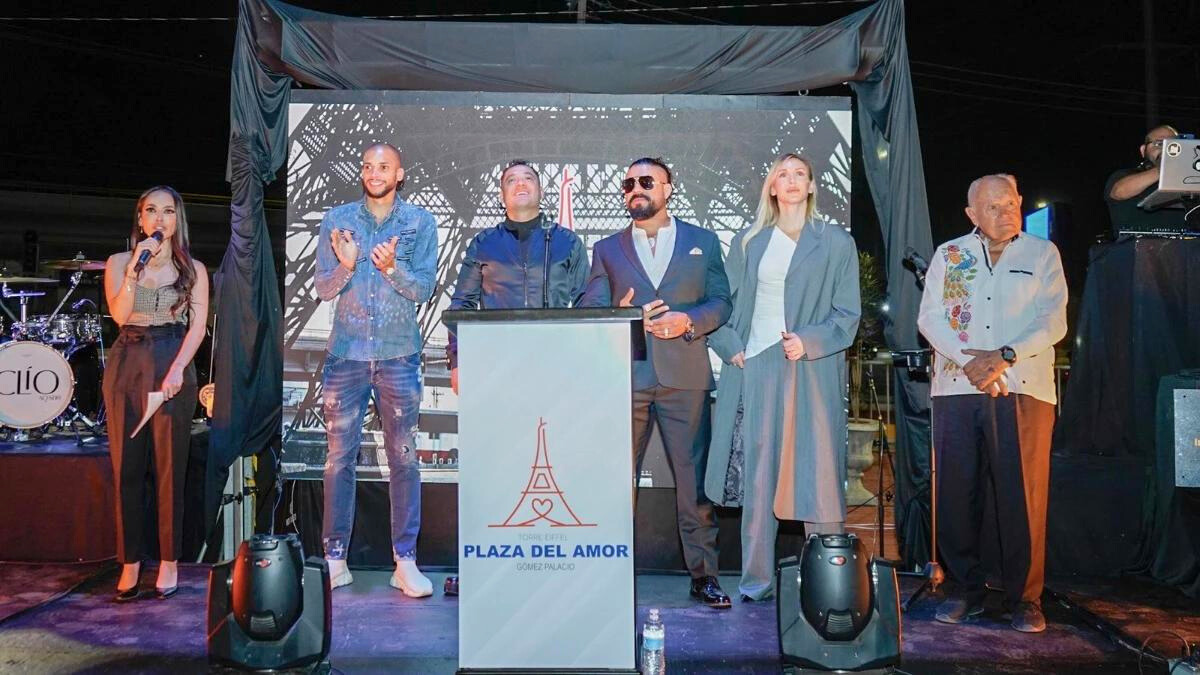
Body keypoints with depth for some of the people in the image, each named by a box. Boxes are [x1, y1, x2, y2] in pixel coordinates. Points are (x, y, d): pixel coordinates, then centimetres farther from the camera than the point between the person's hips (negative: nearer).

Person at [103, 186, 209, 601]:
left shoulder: (192, 269, 9)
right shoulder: (119, 262, 11)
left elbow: (197, 325, 0)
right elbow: (119, 315, -3)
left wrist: (177, 370, -13)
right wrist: (137, 267, -12)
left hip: (173, 365, -1)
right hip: (127, 364, 1)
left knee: (170, 466, -1)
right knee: (127, 465, 0)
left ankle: (169, 562, 7)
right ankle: (130, 563, 7)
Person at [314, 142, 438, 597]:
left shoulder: (420, 222, 4)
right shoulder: (337, 220, 7)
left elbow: (424, 290, -2)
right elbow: (323, 289, 4)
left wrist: (392, 268, -19)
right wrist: (346, 267, -16)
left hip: (399, 355, -1)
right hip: (346, 354, 1)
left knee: (404, 458, 1)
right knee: (340, 457, 3)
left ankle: (406, 560, 7)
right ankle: (335, 558, 12)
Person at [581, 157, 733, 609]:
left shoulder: (702, 242, 14)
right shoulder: (607, 249, 16)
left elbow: (721, 302, 8)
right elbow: (590, 311, 8)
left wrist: (688, 320, -10)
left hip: (684, 375, -1)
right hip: (624, 376, 1)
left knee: (694, 478, 0)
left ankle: (703, 574, 10)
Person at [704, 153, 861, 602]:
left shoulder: (836, 243, 8)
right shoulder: (747, 242, 14)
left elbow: (848, 313, 4)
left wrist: (810, 341, -11)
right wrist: (730, 346, 0)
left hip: (812, 371, -2)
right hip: (755, 368, 2)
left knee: (817, 471, -4)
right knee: (756, 473, 2)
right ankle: (757, 578, 11)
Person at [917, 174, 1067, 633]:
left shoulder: (1042, 254, 12)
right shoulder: (949, 255, 14)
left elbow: (1054, 322, 2)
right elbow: (930, 318, 5)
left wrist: (1007, 357, -13)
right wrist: (969, 360, -9)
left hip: (1023, 389, -1)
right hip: (956, 388, 1)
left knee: (1023, 494, -3)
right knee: (957, 491, 2)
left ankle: (1024, 597, 8)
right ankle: (965, 589, 15)